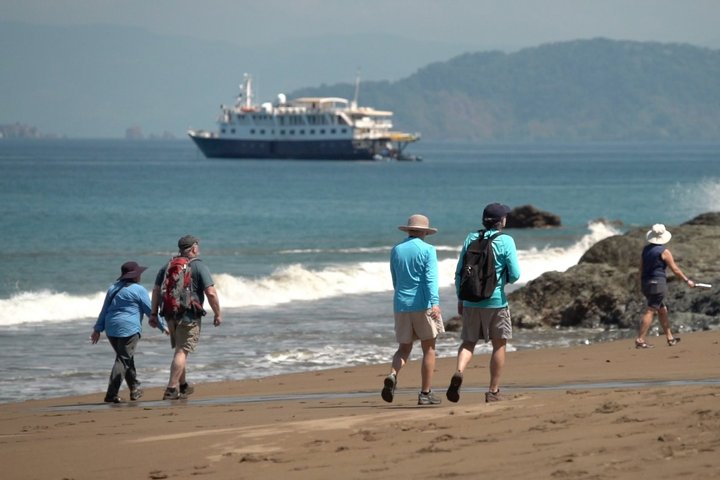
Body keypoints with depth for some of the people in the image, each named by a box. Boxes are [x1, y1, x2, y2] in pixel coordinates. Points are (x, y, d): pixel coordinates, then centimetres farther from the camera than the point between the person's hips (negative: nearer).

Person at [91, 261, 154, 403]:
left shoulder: (113, 288, 15)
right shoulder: (138, 290, -5)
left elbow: (104, 310, 16)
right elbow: (150, 310, -1)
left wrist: (98, 329, 17)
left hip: (111, 329, 7)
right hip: (129, 329, -7)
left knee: (126, 358, 20)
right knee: (123, 360, -6)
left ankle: (135, 389, 29)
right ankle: (112, 394, -14)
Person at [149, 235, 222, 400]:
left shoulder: (168, 266, 10)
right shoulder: (200, 267, -7)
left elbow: (156, 290, 8)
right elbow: (211, 293, -15)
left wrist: (154, 313, 12)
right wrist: (217, 314, -6)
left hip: (170, 315, 6)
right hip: (189, 316, -6)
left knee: (180, 349, 20)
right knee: (182, 352, -5)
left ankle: (183, 386, 31)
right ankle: (171, 389, -13)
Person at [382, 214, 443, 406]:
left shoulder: (396, 251, 10)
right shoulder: (427, 250, -5)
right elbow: (431, 278, -18)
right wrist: (435, 302, -27)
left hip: (401, 304, 4)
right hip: (423, 304, -4)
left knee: (404, 348, 11)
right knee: (428, 349, 7)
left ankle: (392, 375, -19)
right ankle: (426, 393, 6)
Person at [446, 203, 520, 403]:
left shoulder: (471, 239, 4)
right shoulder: (505, 241, -8)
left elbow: (459, 272, 7)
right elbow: (515, 274, -12)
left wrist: (460, 299, 16)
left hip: (471, 301, 3)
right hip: (496, 300, -3)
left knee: (468, 342, 13)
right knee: (499, 344, 11)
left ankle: (459, 372, -16)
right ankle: (493, 391, 12)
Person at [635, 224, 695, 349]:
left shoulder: (645, 249, 10)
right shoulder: (664, 252, -10)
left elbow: (641, 268, 15)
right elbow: (675, 269, -7)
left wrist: (642, 285, 23)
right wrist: (687, 280, 4)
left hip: (646, 283, 8)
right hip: (658, 283, -8)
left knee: (662, 310, 17)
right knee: (650, 311, -9)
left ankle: (670, 338, 22)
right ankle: (640, 340, -14)